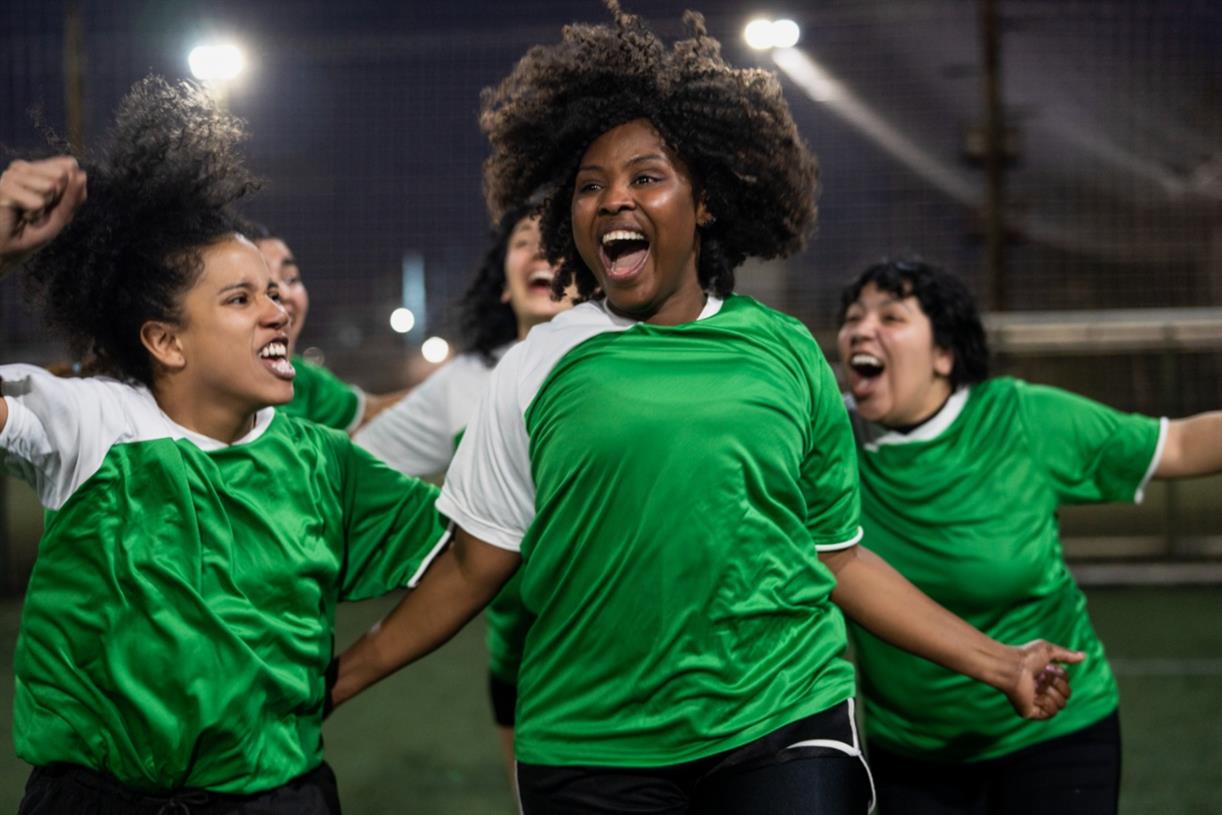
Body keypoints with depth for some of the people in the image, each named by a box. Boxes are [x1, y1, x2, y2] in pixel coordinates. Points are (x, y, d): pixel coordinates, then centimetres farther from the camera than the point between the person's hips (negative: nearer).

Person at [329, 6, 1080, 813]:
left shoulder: (786, 354, 5)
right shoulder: (541, 367, 2)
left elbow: (838, 557, 11)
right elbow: (474, 566, 5)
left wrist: (998, 662, 9)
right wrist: (337, 680, 2)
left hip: (782, 724, 0)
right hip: (591, 750, 0)